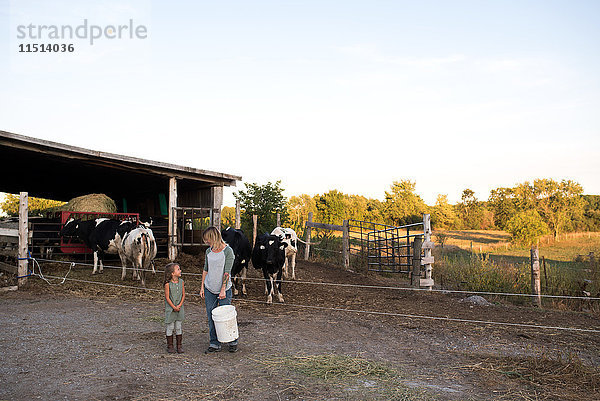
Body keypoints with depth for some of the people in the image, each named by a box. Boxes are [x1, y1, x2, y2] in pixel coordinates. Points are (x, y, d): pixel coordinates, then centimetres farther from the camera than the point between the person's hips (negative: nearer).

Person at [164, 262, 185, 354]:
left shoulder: (181, 282, -1)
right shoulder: (168, 284, -13)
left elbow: (183, 295, 1)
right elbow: (167, 297, -12)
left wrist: (179, 305, -9)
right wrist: (174, 307, -14)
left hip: (179, 308, 3)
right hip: (170, 308, -3)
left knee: (178, 327, 10)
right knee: (170, 327, 5)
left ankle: (179, 345, 20)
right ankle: (170, 346, 18)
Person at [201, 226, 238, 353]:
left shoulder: (228, 250, -11)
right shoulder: (208, 251, 6)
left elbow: (227, 272, -14)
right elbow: (205, 270, 13)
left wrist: (223, 290, -18)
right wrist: (202, 287, 8)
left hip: (224, 289, -5)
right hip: (209, 289, 5)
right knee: (211, 317, 7)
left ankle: (233, 342, 18)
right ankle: (214, 344, 18)